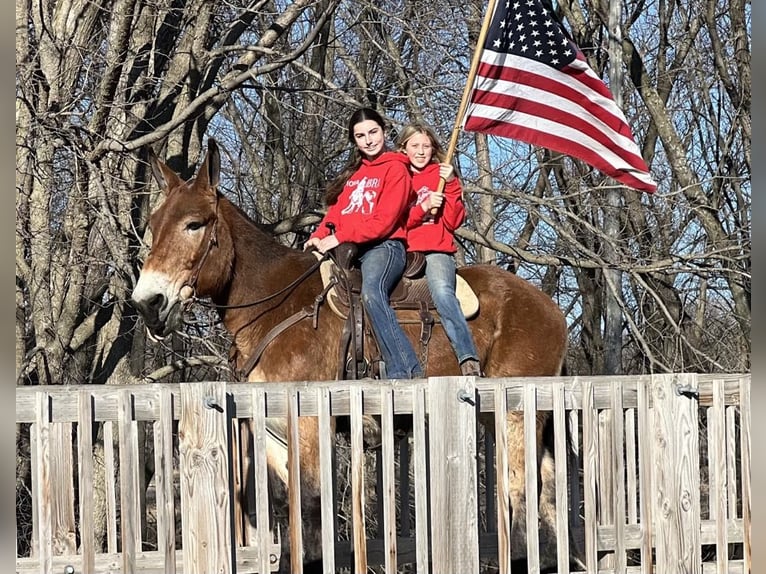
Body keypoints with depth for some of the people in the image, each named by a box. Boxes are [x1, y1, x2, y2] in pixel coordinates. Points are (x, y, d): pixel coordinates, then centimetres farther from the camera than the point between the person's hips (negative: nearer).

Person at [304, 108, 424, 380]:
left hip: (383, 246, -8)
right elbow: (336, 210, 20)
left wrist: (339, 238, -15)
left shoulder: (395, 168, 0)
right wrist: (319, 237, 0)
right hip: (347, 249, 8)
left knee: (371, 292, -35)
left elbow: (384, 221, -11)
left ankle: (403, 371, -42)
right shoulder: (352, 172, 24)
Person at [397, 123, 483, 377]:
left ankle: (470, 362, -45)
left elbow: (453, 222, 4)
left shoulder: (442, 176, 15)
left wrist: (451, 185, -6)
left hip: (436, 251, -2)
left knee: (442, 291, -33)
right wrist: (422, 208, -9)